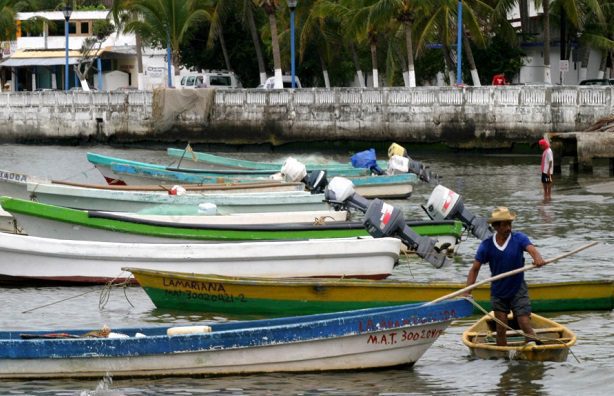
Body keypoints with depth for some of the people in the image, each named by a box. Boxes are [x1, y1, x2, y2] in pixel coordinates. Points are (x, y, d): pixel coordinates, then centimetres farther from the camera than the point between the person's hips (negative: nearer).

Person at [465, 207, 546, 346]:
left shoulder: (519, 238, -9)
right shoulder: (487, 245, -7)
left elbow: (531, 249, -27)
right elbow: (475, 269, -5)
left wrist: (537, 258, -52)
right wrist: (467, 292, -17)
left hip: (518, 291, -2)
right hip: (498, 293, 2)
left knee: (526, 326, -9)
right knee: (501, 330, 5)